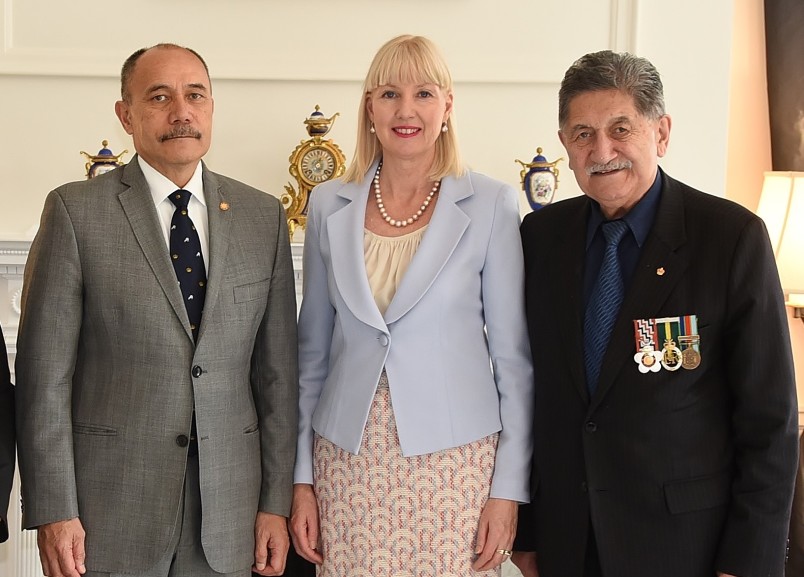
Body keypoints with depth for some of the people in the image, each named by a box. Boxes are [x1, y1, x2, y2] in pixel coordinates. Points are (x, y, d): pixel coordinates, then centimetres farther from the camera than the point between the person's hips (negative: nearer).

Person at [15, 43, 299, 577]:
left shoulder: (263, 216, 4)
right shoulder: (76, 211, -4)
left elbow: (277, 372, 5)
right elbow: (45, 373, -6)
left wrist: (277, 503, 2)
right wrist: (52, 511, -9)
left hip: (226, 506, 3)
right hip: (108, 499, -2)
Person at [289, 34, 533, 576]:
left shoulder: (491, 205, -5)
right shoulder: (329, 205, 3)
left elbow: (513, 354, -2)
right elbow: (313, 350, 9)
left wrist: (509, 487, -4)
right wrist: (302, 475, 7)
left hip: (454, 459, -2)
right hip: (347, 460, 2)